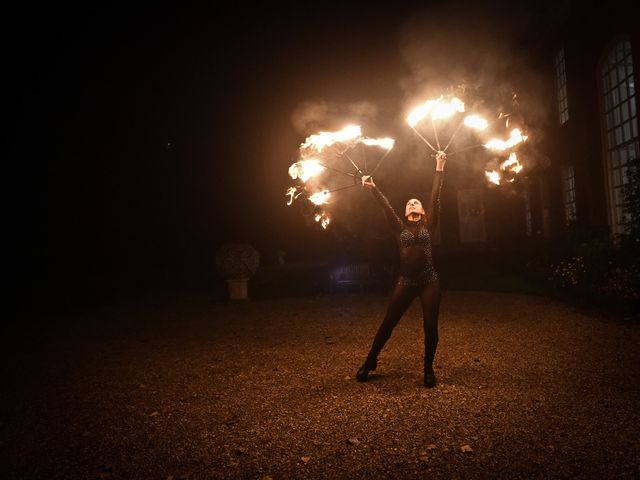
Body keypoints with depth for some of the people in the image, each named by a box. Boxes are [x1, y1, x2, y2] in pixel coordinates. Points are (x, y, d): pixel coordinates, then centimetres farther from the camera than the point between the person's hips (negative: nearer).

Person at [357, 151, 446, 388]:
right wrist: (373, 187, 0)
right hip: (405, 282, 0)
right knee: (388, 324, 6)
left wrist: (439, 169, -2)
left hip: (429, 282, 0)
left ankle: (428, 370, 20)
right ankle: (370, 362, 22)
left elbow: (435, 197, 2)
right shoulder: (400, 227, 9)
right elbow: (386, 206, 4)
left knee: (430, 326, 2)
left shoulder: (428, 225, 7)